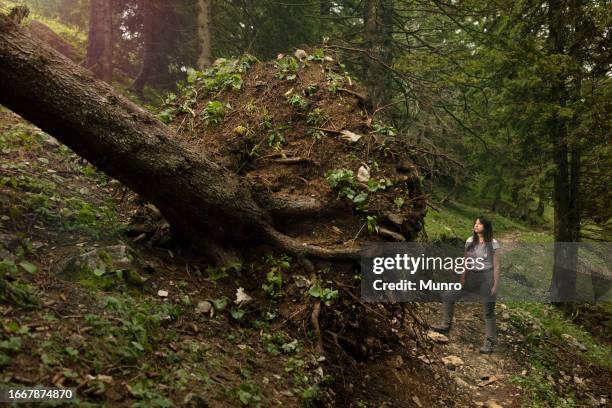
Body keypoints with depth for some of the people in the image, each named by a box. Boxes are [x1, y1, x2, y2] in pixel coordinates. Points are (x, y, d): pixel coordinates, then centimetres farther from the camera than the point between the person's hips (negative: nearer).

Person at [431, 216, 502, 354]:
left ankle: (489, 343, 13)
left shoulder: (493, 244, -10)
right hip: (471, 277, 5)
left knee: (489, 312, 2)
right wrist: (462, 278, 4)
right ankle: (445, 325, 14)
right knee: (447, 296, 2)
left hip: (486, 278, -5)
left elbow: (497, 266, -9)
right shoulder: (469, 241, 3)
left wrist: (495, 285, -12)